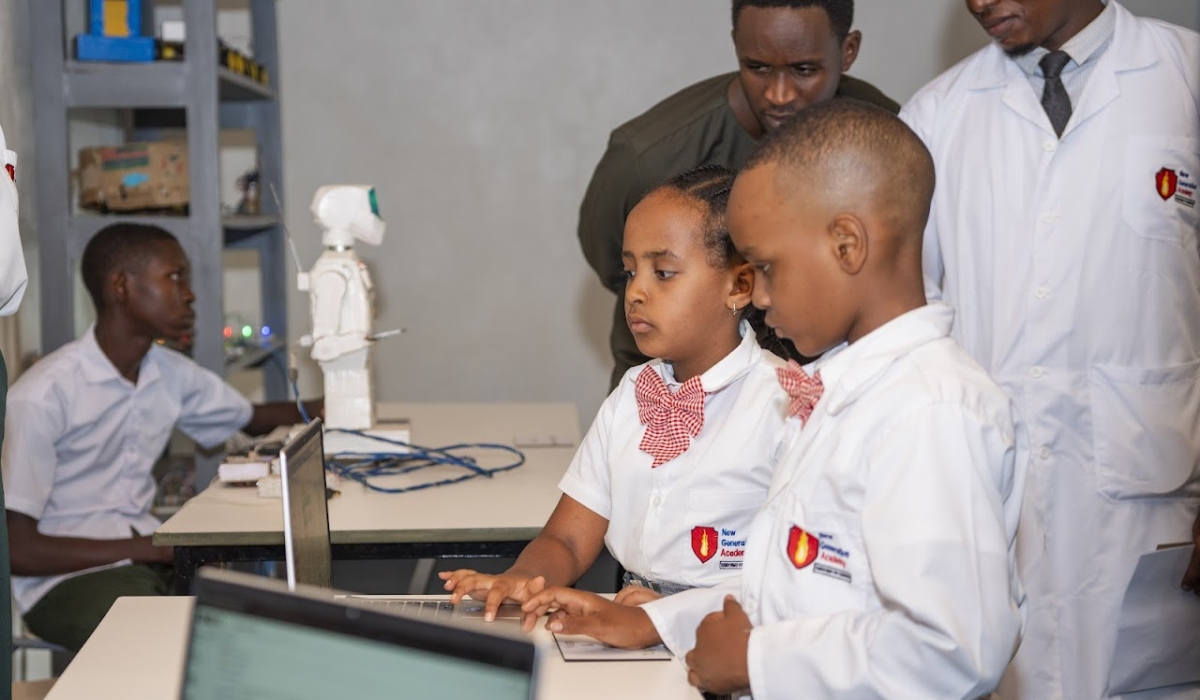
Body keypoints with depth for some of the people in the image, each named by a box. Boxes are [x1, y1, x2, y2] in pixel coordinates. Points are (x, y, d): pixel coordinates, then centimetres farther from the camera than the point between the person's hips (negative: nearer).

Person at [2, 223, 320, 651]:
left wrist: (318, 409, 1)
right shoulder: (43, 397, -18)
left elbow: (252, 419, 22)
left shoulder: (172, 374, 3)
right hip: (63, 578, -7)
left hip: (145, 554, 7)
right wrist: (155, 548, -20)